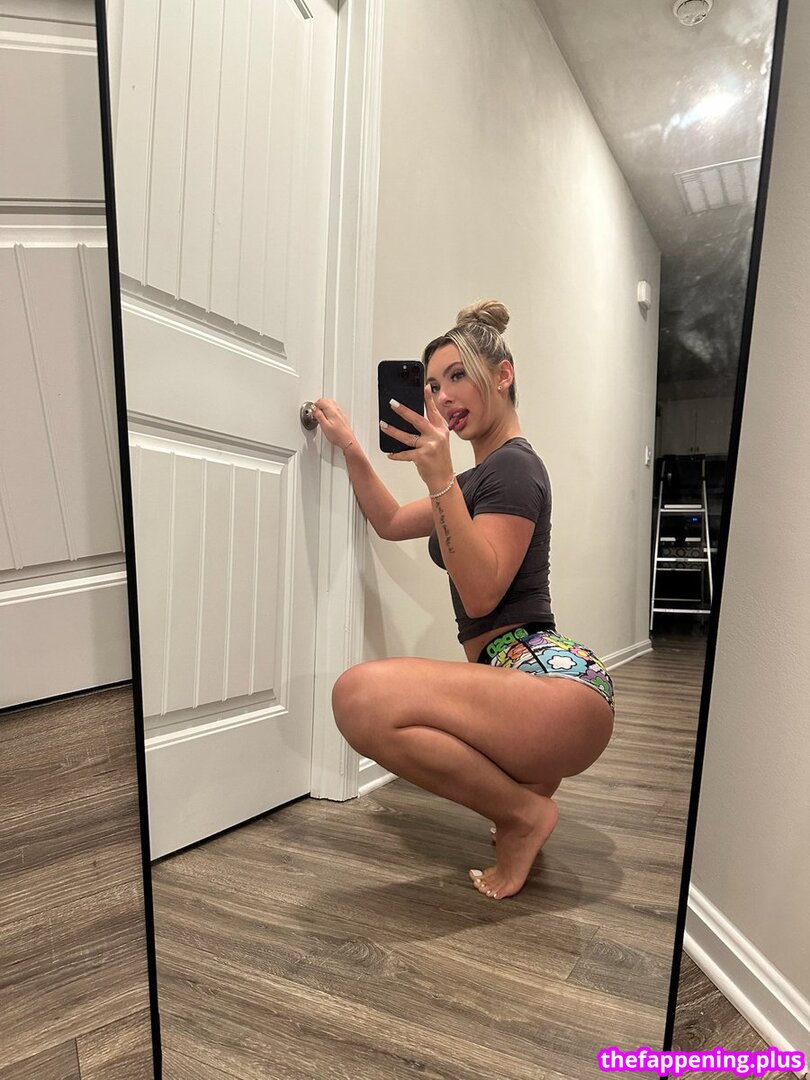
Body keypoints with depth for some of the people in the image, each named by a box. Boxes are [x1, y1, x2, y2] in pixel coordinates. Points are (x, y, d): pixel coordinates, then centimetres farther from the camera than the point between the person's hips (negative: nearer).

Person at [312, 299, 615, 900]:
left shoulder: (513, 466, -9)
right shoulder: (482, 475, 22)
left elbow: (481, 594, -18)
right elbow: (391, 522, 26)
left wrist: (440, 479, -22)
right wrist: (350, 447, 20)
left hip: (555, 681, -10)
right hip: (516, 678, 10)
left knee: (361, 694, -31)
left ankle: (525, 812, -8)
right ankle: (526, 788, 15)